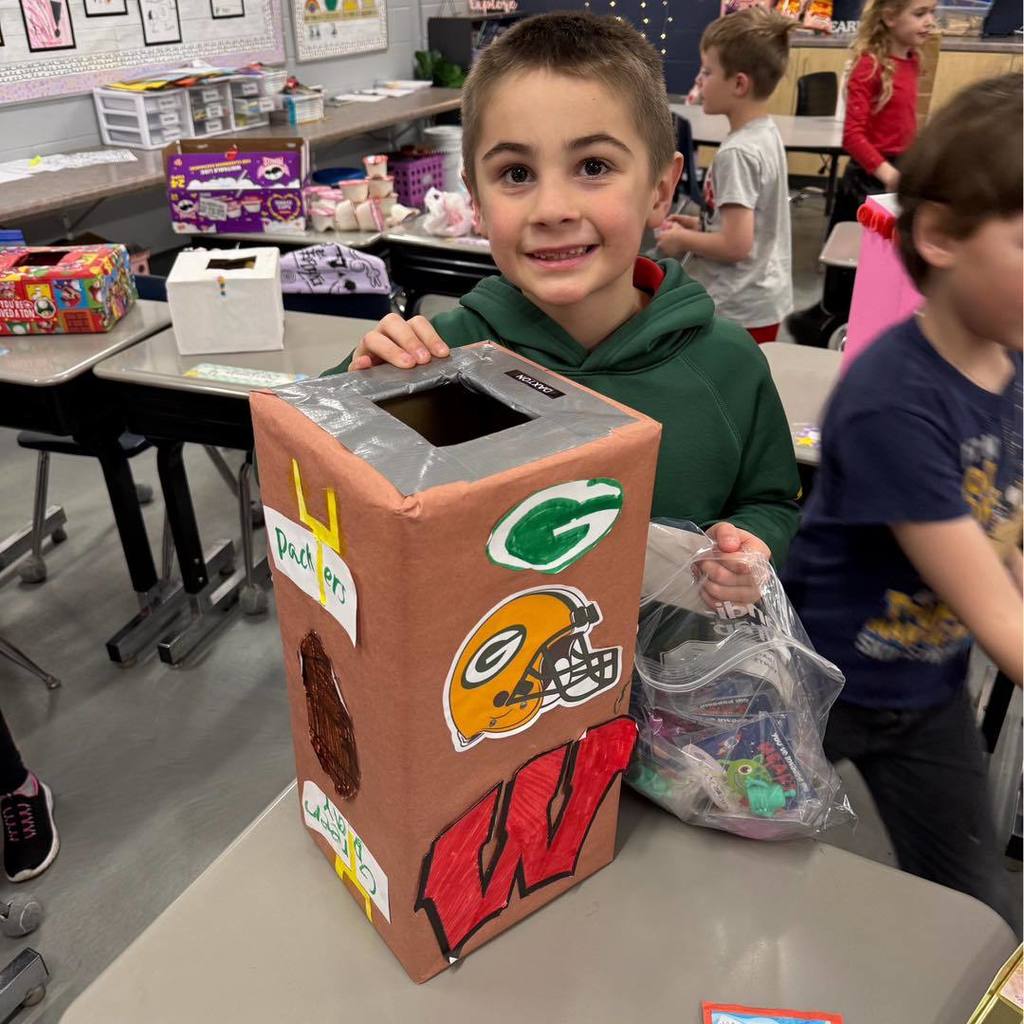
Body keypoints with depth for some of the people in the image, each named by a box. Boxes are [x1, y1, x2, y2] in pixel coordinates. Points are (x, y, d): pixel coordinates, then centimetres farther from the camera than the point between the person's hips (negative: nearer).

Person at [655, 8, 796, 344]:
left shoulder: (736, 153, -22)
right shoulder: (766, 133, 6)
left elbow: (736, 245, -25)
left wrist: (684, 239, -10)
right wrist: (699, 225, 10)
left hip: (737, 309, -10)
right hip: (763, 299, 10)